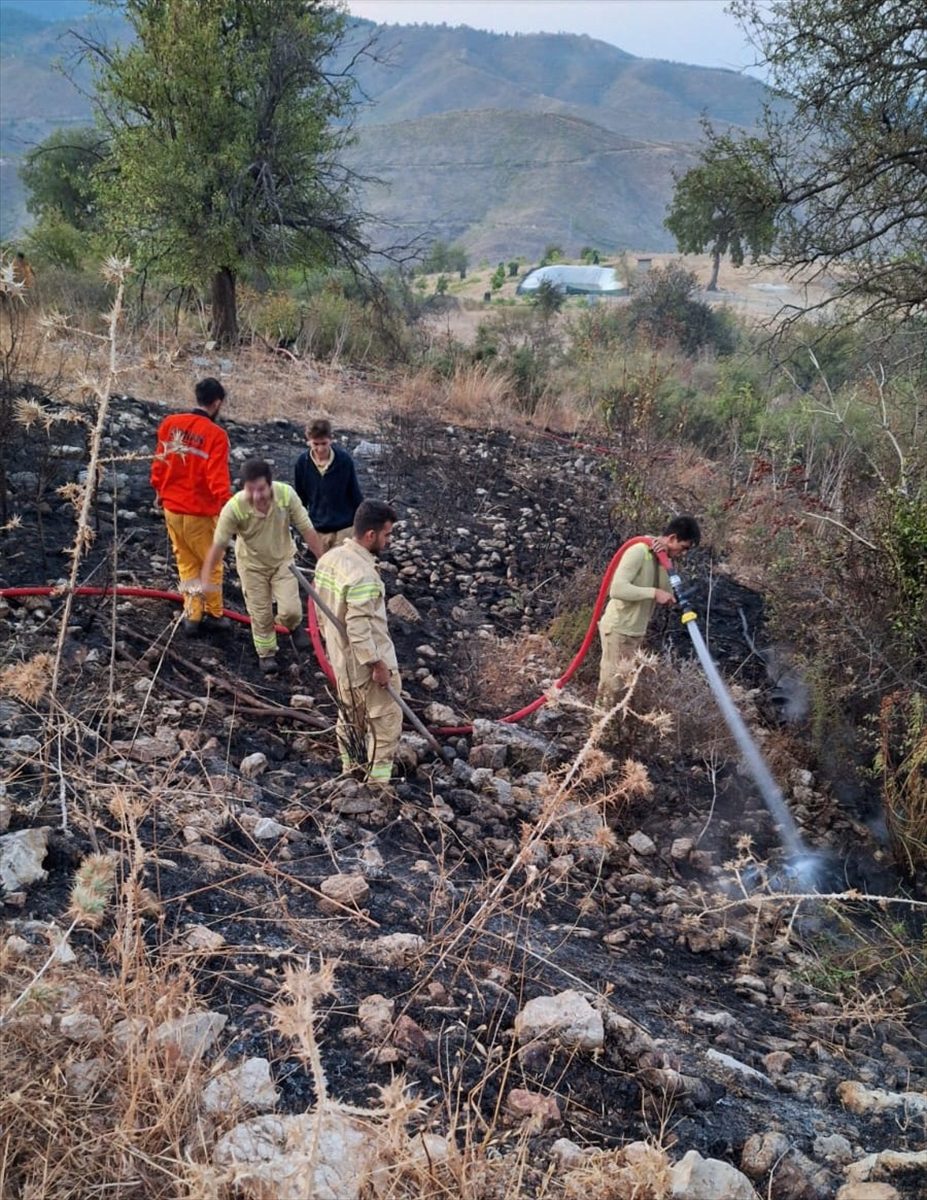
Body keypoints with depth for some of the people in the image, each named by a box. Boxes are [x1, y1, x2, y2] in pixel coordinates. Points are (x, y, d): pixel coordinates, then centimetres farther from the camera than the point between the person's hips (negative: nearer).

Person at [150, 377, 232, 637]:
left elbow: (159, 462, 7)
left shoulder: (170, 423, -1)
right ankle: (213, 614, 24)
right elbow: (218, 478, -21)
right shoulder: (216, 434, -18)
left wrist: (160, 490, 21)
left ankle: (192, 615, 20)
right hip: (200, 512, -5)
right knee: (211, 563, 13)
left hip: (171, 507, 5)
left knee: (186, 564, 17)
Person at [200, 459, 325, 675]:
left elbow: (307, 530, -18)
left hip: (283, 559, 1)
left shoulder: (286, 494, -29)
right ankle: (267, 654, 33)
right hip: (253, 564, -1)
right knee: (261, 614, 8)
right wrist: (205, 579, -24)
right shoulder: (234, 507, -32)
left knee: (290, 610, -9)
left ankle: (295, 625, 27)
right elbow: (218, 545, -23)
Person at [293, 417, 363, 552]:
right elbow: (300, 497, 4)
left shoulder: (344, 460, -14)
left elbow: (355, 494, -4)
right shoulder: (302, 461, -8)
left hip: (344, 528, -2)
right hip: (317, 530, 2)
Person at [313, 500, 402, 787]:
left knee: (350, 715, 24)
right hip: (368, 662, -9)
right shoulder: (363, 574, -29)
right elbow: (359, 627, -30)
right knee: (385, 720, 8)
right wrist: (378, 664, -21)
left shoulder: (329, 559, -2)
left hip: (341, 659, 9)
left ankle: (350, 768, 41)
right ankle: (378, 779, 16)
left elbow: (321, 609, 8)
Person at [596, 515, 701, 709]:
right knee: (612, 684, -6)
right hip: (618, 630, -9)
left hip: (636, 632, 9)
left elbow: (667, 594, -1)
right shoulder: (638, 552, -20)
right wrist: (654, 593, -28)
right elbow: (617, 589, -30)